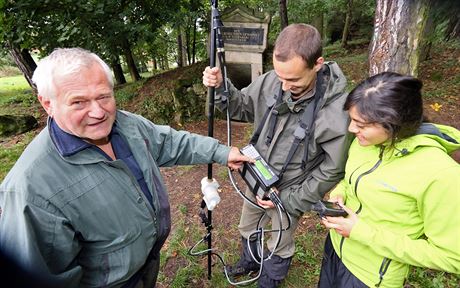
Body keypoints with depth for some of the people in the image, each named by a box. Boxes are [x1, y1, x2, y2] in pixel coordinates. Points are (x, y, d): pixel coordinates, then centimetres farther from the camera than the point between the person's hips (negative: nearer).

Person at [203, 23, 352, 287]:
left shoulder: (337, 111, -31)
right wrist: (221, 87, -22)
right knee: (248, 229, 30)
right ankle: (249, 260, 63)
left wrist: (290, 201, -16)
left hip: (289, 194, -4)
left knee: (280, 248, 23)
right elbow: (243, 107, -2)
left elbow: (331, 171, -19)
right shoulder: (271, 80, -19)